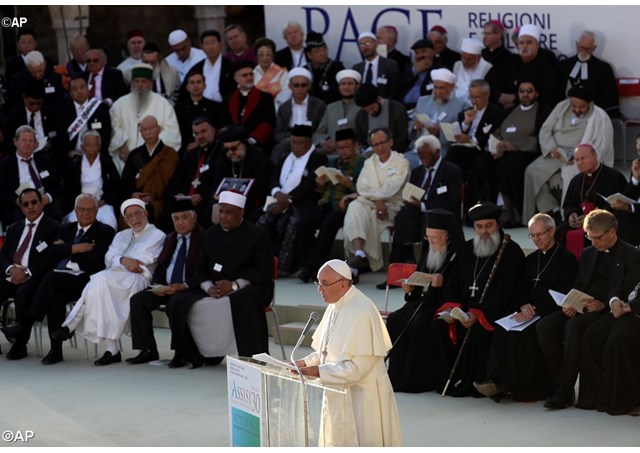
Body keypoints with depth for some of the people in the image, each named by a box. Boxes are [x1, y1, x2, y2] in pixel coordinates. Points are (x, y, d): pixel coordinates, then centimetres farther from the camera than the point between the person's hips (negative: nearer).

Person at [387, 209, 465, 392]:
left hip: (443, 303, -7)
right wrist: (410, 288, 3)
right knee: (395, 320, -16)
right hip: (422, 300, 7)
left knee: (420, 323, -32)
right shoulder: (427, 254, 17)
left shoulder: (458, 256, -6)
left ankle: (419, 378, -24)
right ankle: (398, 374, -13)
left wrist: (443, 283, -27)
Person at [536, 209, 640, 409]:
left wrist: (603, 304, -21)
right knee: (544, 326, -21)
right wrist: (572, 303, -2)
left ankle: (564, 391, -32)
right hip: (582, 310, 7)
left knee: (574, 325, -36)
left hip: (608, 311, -6)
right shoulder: (588, 254, 23)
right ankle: (559, 384, -20)